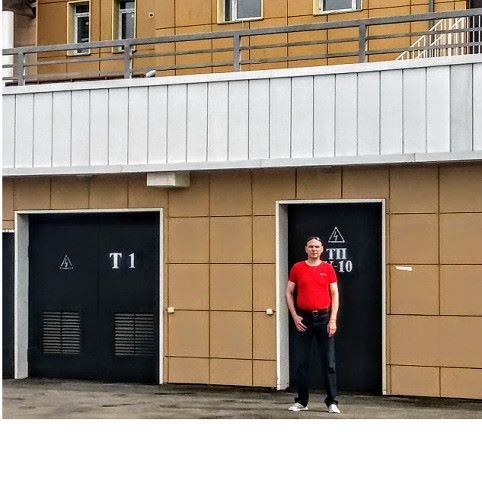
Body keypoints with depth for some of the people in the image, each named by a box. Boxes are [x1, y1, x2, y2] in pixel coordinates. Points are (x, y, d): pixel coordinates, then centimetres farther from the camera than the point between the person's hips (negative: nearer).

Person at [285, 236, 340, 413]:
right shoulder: (297, 268, 5)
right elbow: (289, 293, 7)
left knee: (329, 362, 0)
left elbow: (335, 294, 3)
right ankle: (301, 401, 15)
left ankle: (332, 402, 6)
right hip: (303, 319, 1)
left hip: (323, 317, -1)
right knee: (301, 362, 4)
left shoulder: (328, 268, 4)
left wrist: (333, 320, -6)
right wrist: (295, 316, -3)